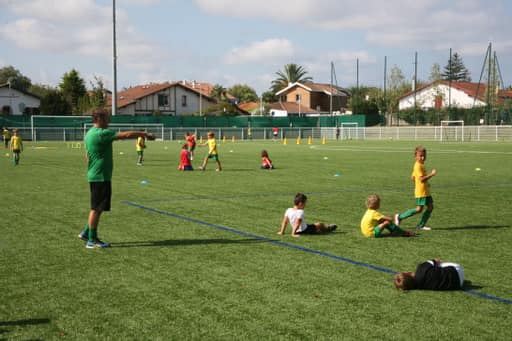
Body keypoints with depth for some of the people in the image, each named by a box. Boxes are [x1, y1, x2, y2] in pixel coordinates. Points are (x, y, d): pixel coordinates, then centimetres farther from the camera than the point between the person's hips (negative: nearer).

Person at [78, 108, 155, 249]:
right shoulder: (102, 133, -18)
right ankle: (92, 240, 3)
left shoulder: (90, 133, 13)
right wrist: (145, 134, -10)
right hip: (101, 176, -10)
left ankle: (87, 233, 24)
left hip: (94, 175, 10)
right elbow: (126, 135, -19)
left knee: (97, 207, 17)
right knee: (96, 208, -3)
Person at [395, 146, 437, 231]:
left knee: (430, 206, 7)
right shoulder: (418, 166, -18)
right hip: (421, 191, -10)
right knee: (419, 209, -7)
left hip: (426, 191, 10)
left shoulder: (421, 165, 13)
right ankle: (400, 217, 3)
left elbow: (413, 178, 19)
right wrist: (431, 174, -24)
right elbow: (421, 179, -26)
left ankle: (421, 225, 12)